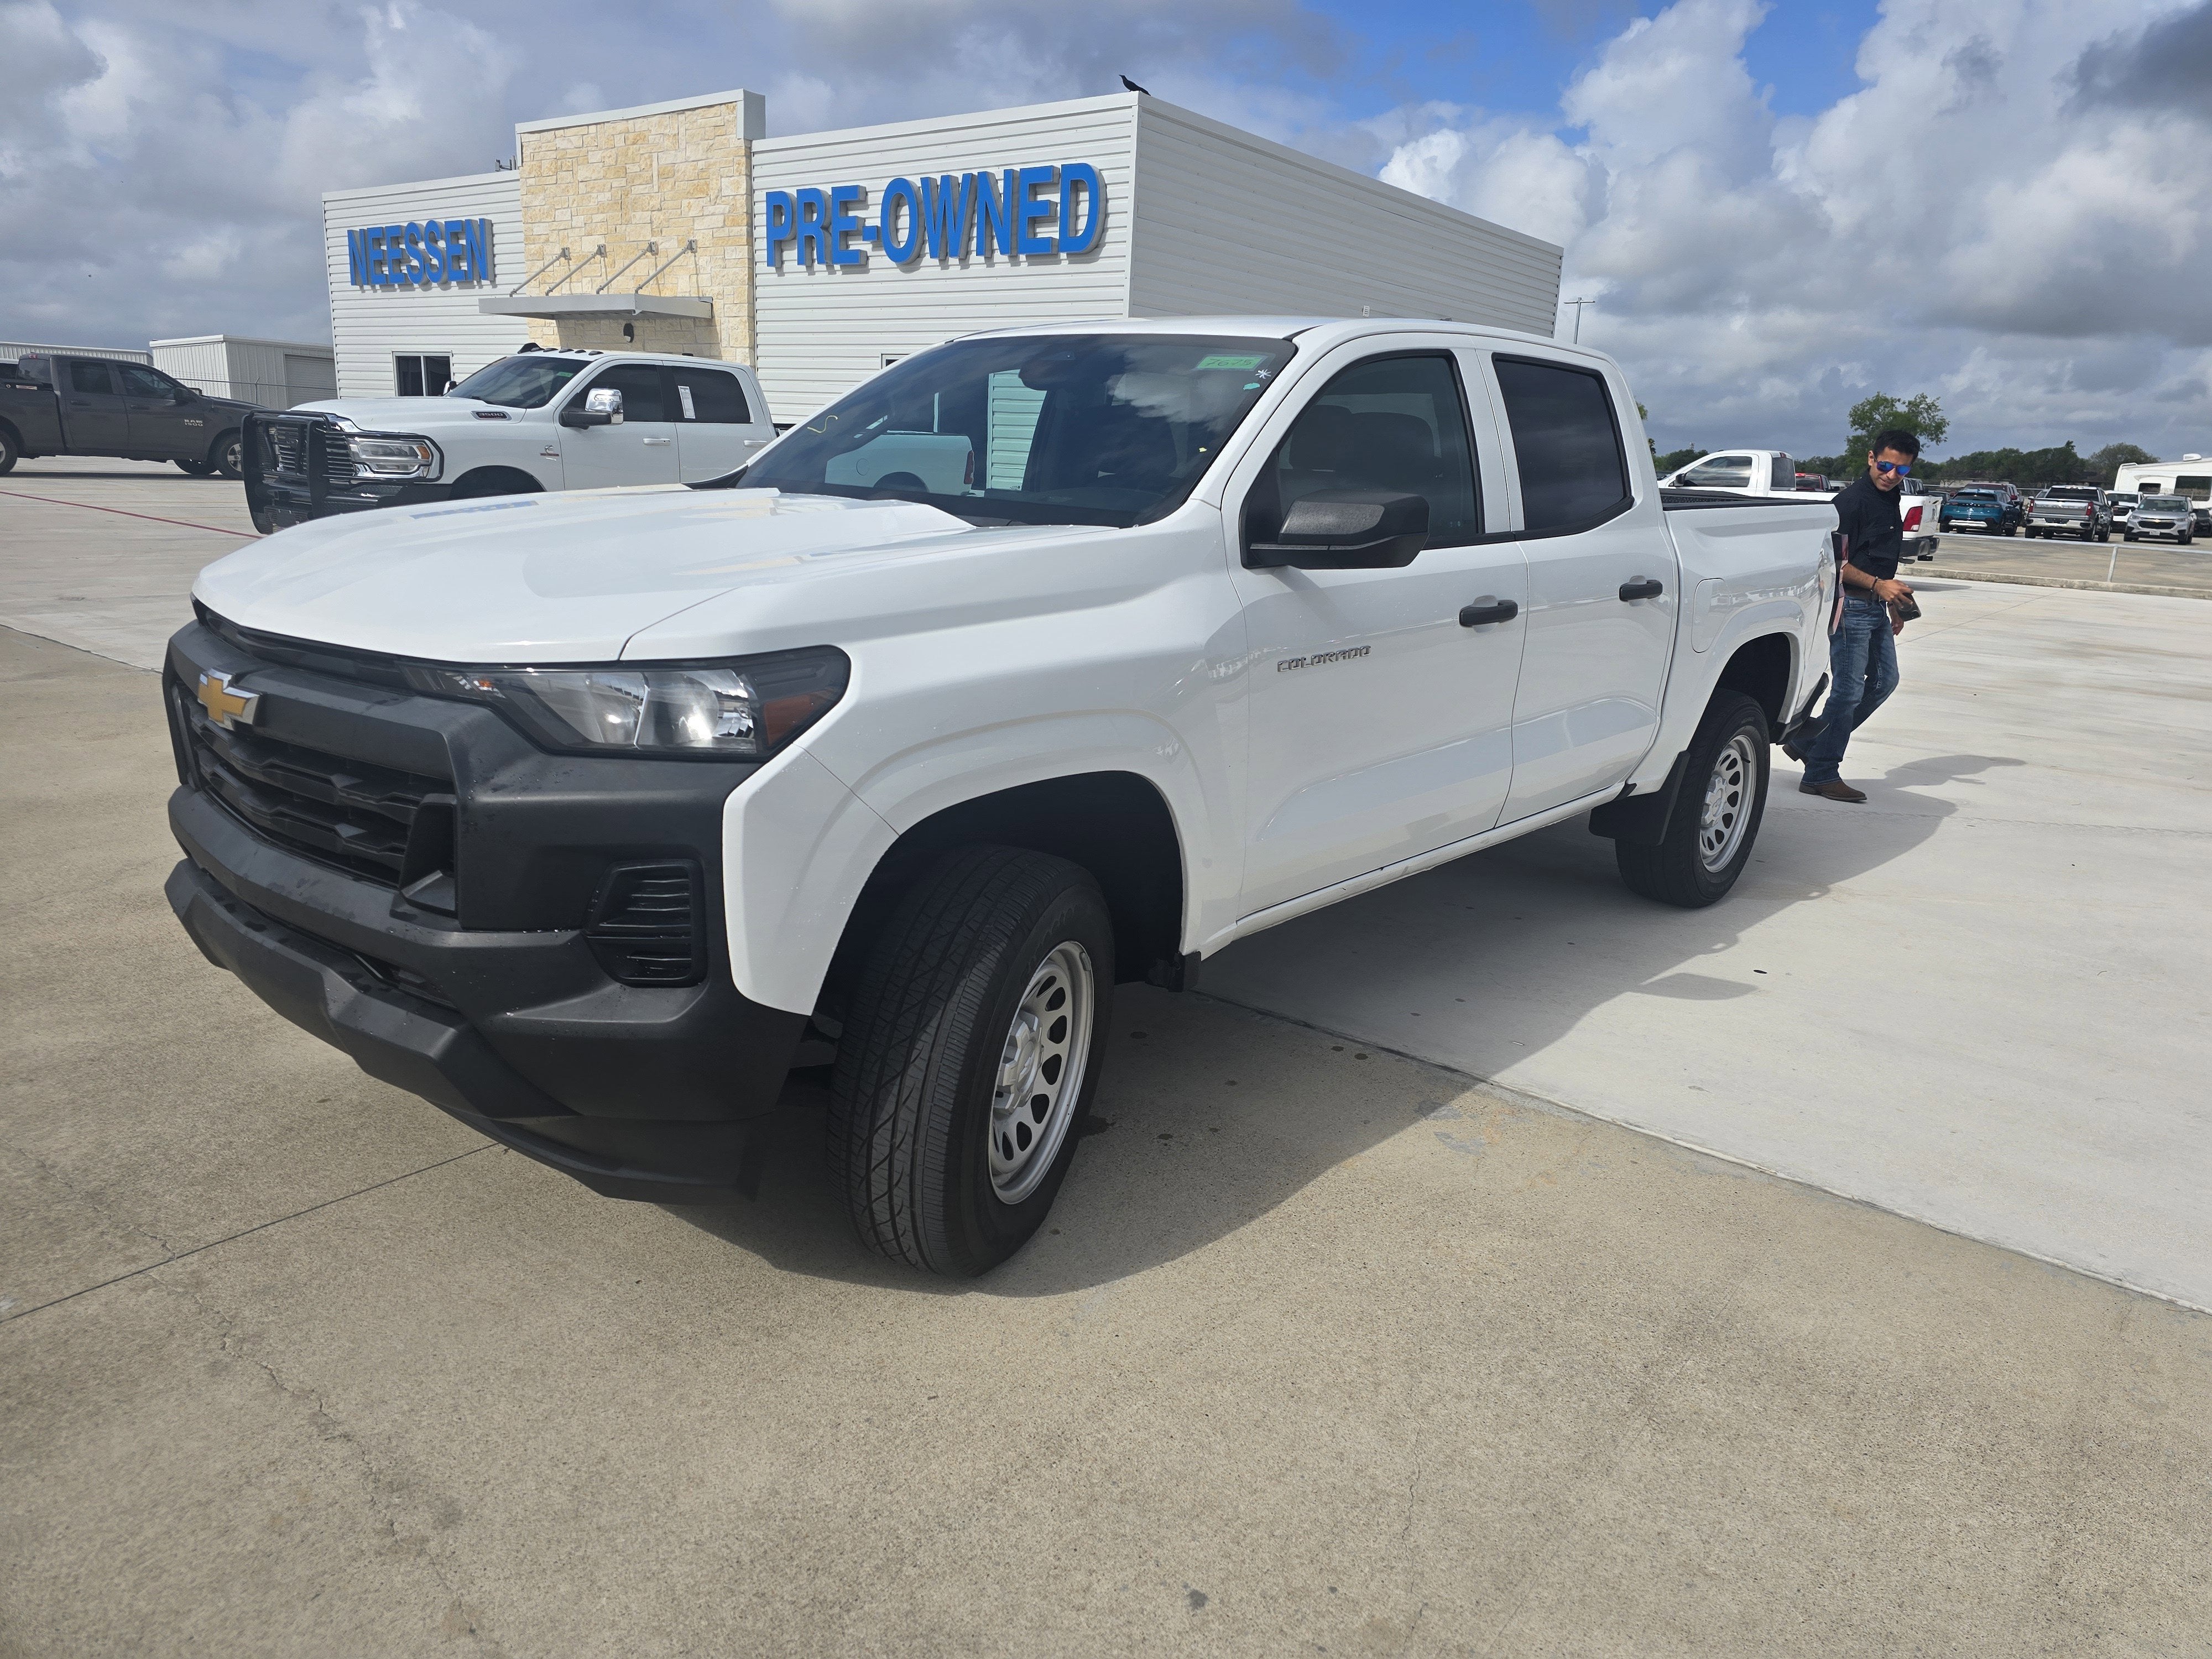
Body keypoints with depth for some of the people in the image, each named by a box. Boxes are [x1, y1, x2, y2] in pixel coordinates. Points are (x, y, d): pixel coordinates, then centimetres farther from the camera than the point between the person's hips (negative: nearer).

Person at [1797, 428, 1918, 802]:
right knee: (1848, 690, -9)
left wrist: (1894, 599, 25)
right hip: (1852, 605, -10)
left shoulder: (1890, 502, 15)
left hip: (1876, 606, 10)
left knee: (1884, 680, 14)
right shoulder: (1852, 501, -14)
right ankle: (1821, 774, -1)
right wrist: (1877, 585, -23)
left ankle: (1810, 743, 20)